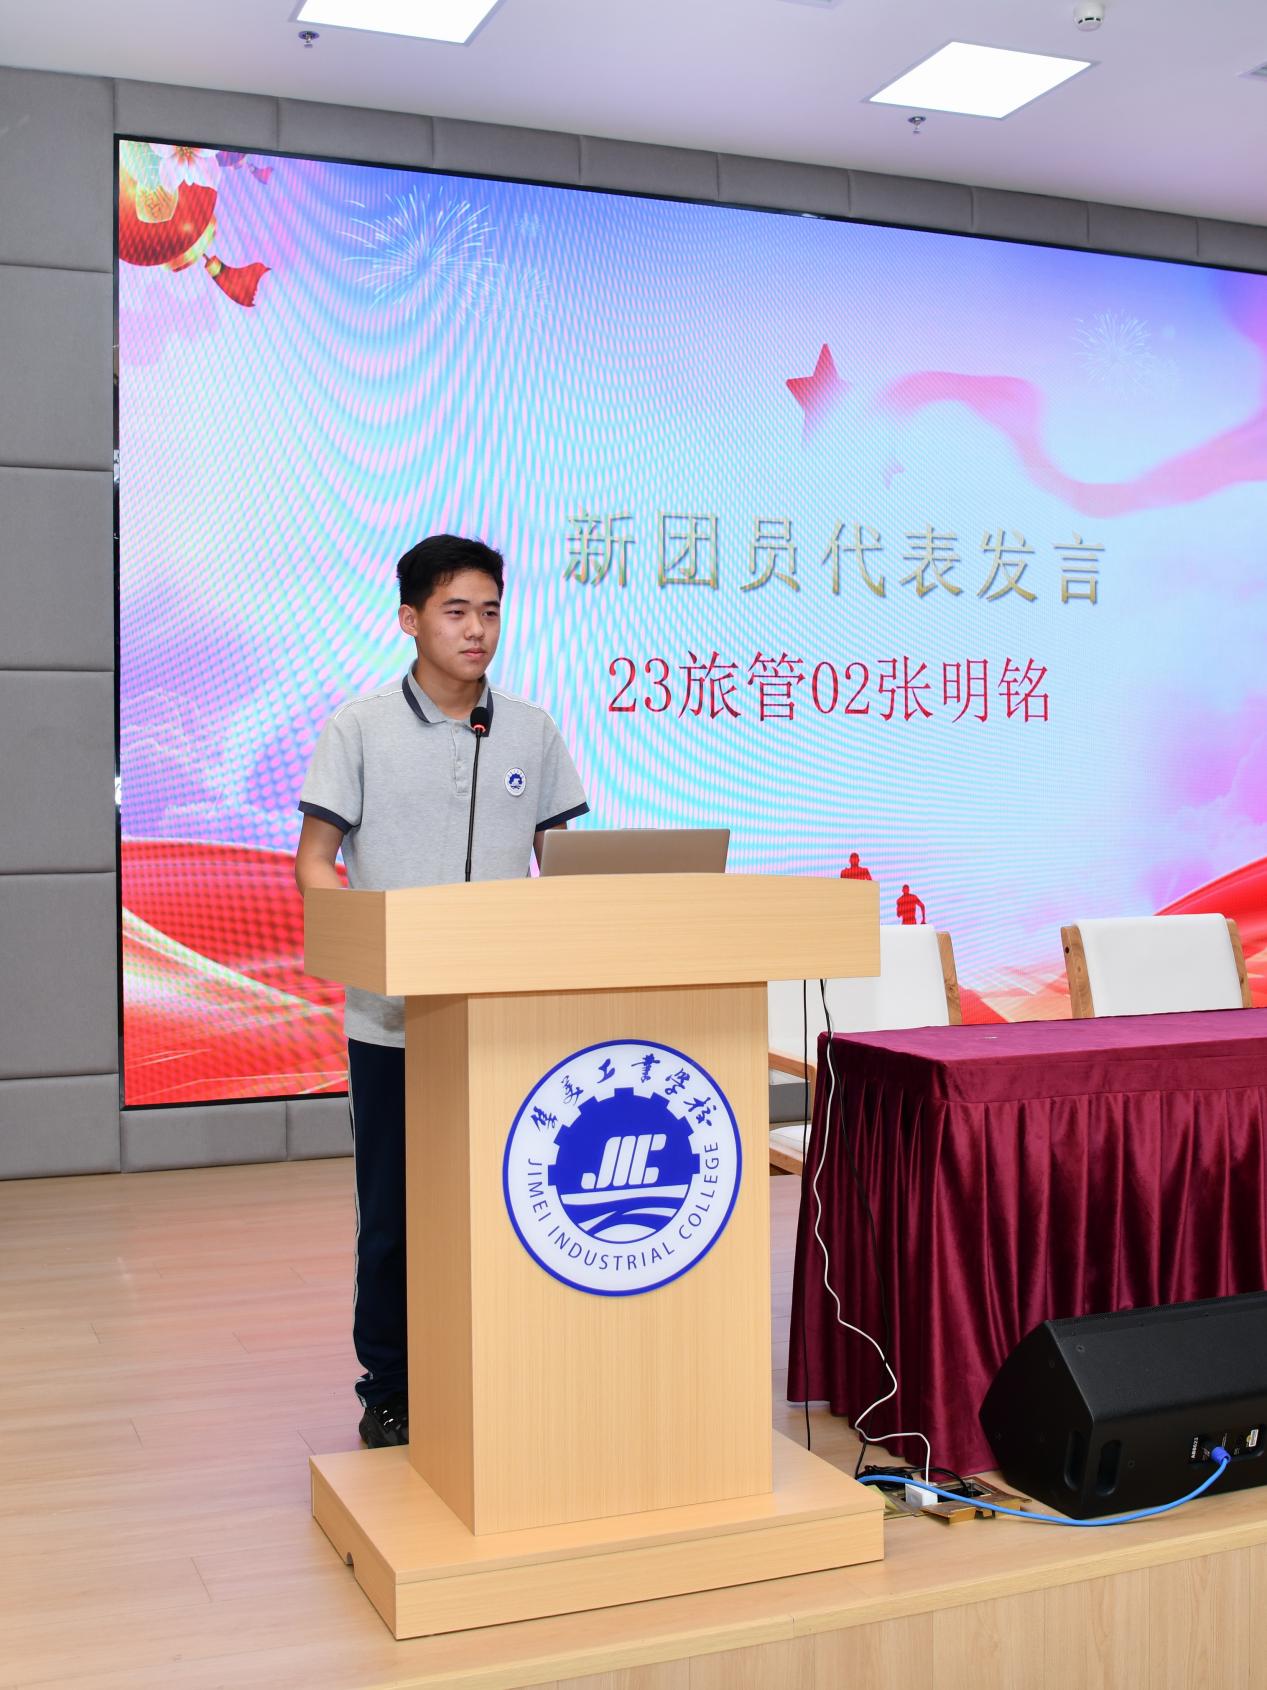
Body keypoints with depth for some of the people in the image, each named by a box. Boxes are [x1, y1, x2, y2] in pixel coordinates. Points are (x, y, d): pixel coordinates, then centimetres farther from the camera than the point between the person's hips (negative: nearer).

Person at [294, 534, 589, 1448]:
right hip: (392, 1018, -2)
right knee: (393, 1211, 7)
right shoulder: (359, 728, -1)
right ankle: (390, 1391, 22)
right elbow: (314, 861, -3)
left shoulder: (532, 731, 7)